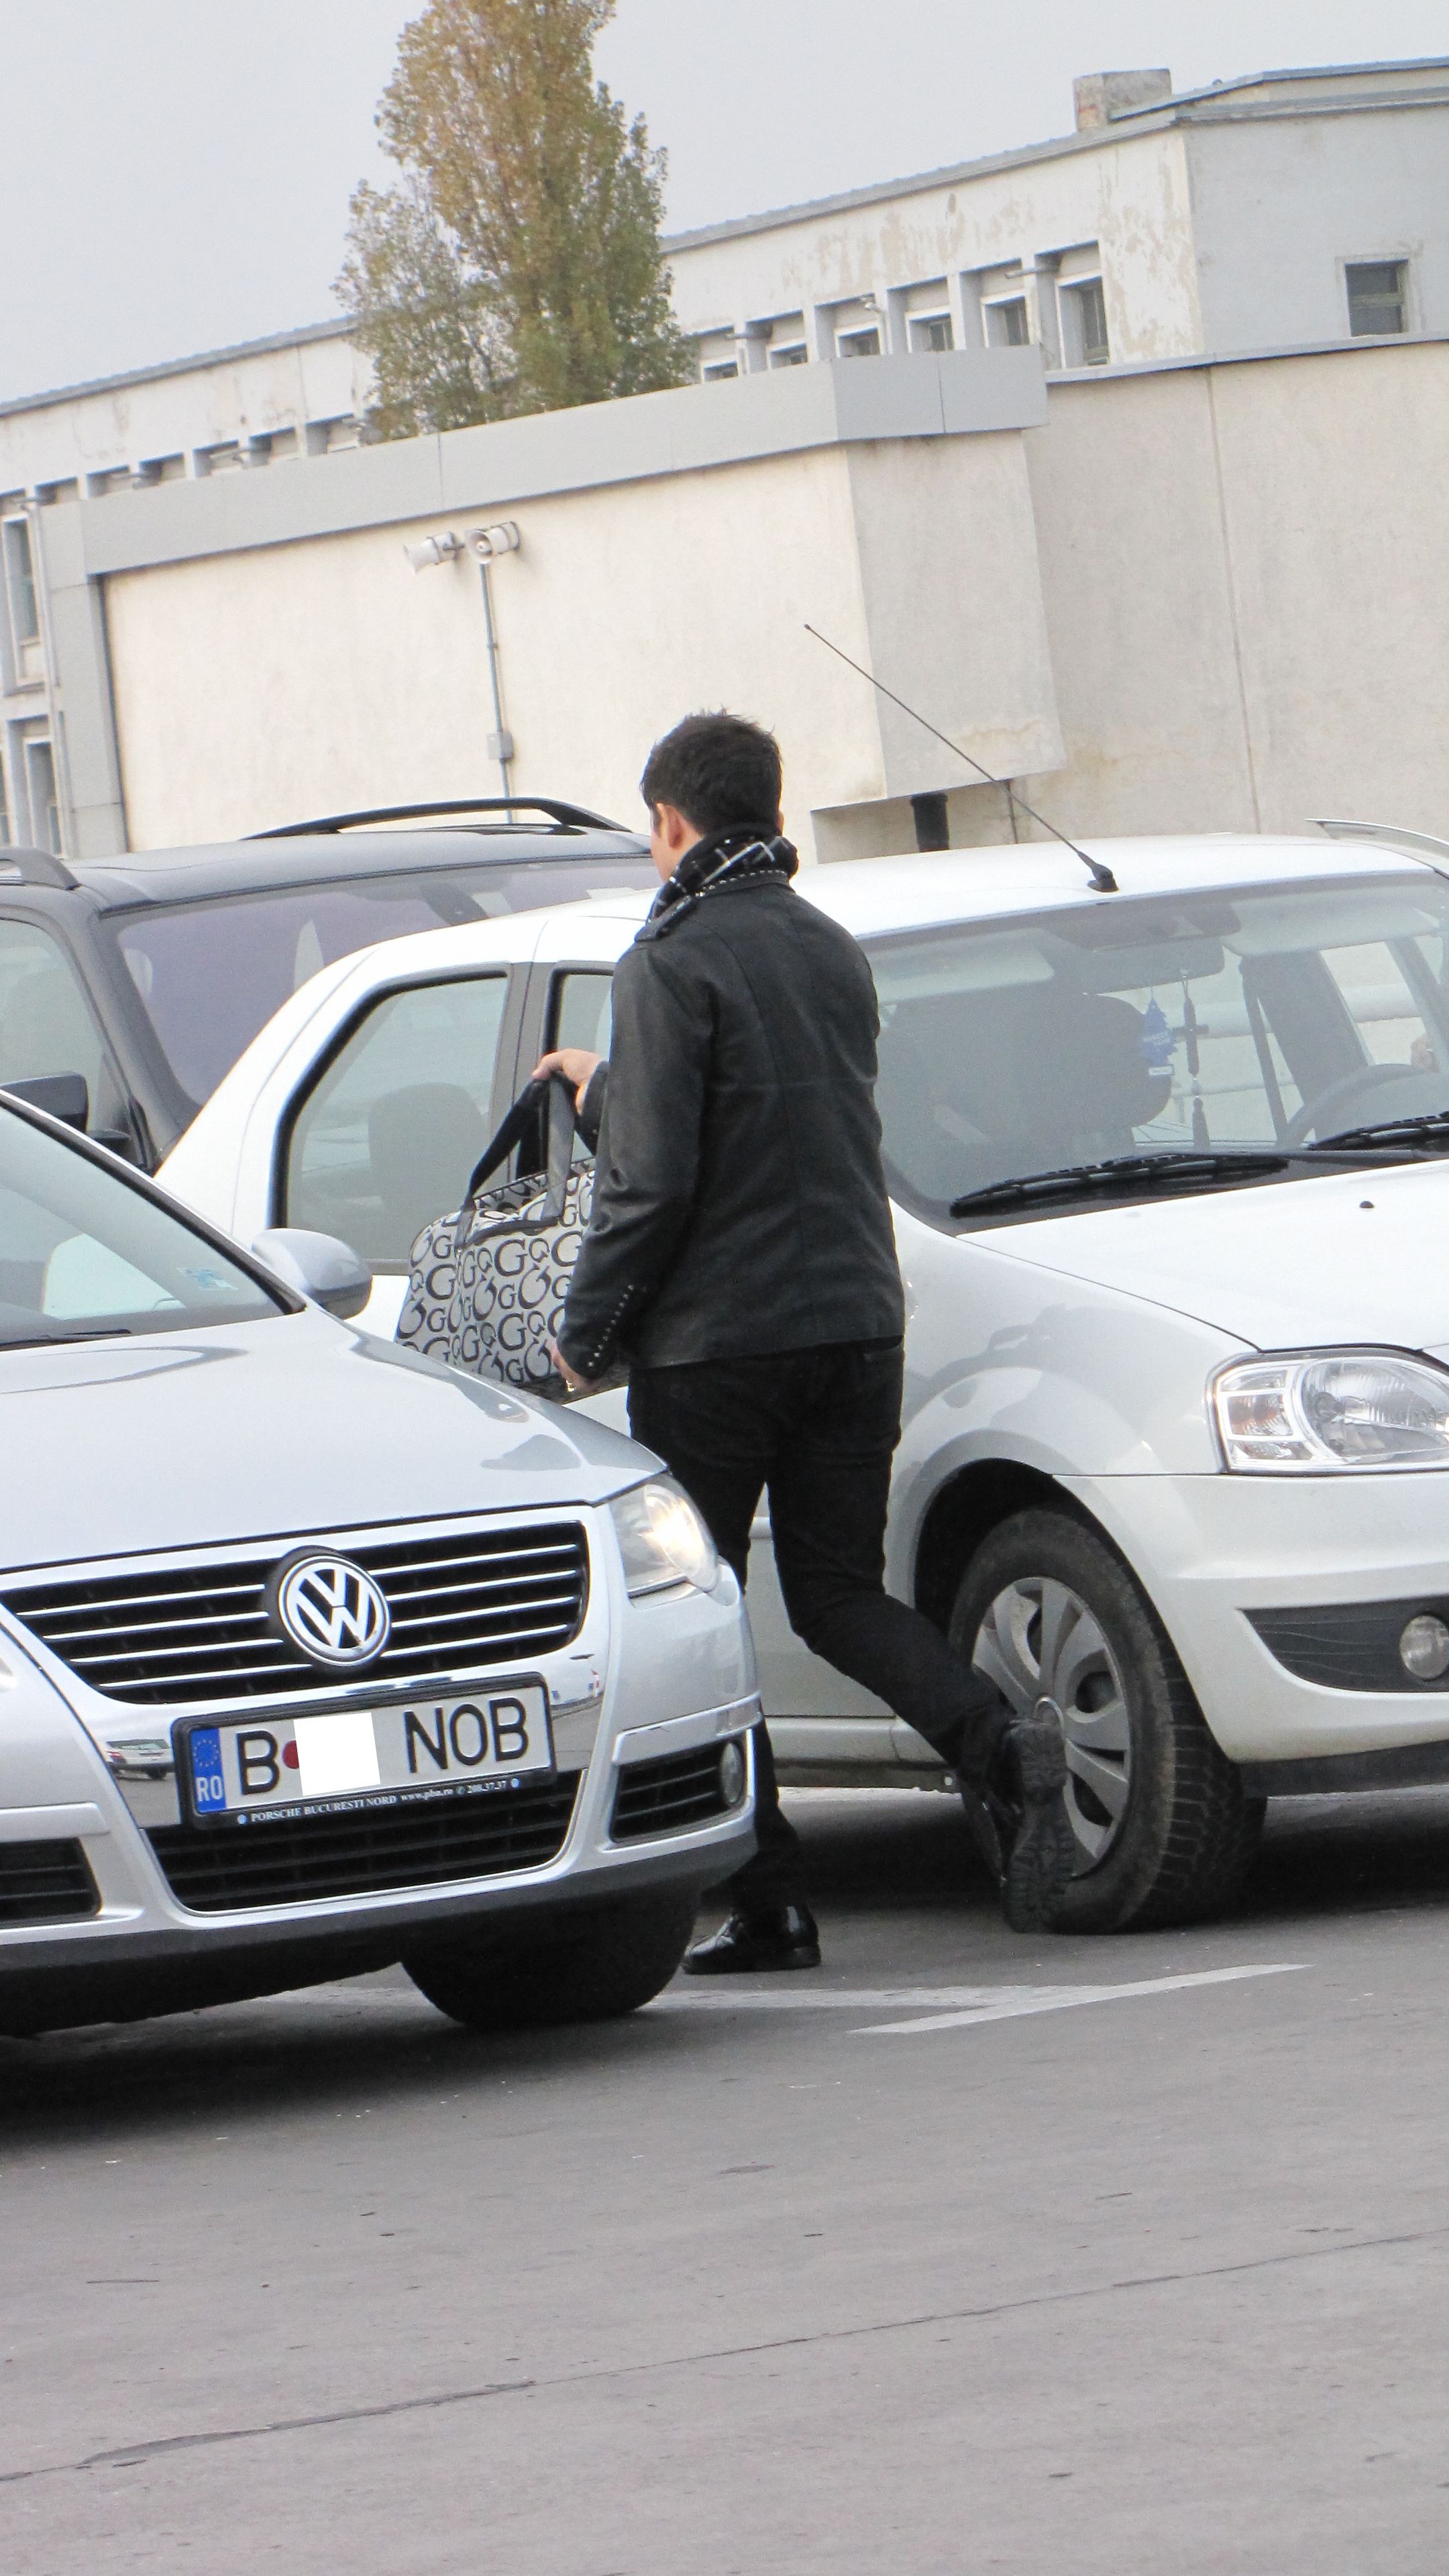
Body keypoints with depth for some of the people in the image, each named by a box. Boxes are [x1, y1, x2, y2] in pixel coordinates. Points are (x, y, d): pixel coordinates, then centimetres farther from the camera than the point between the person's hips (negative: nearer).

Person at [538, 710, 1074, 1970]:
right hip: (857, 1322, 7)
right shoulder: (833, 953, 13)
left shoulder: (672, 966, -11)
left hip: (716, 1344, -7)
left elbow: (654, 1181, -16)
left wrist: (587, 1334, -3)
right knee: (841, 1592, 13)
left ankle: (766, 1899, -1)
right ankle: (998, 1745, -15)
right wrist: (611, 1092, 39)